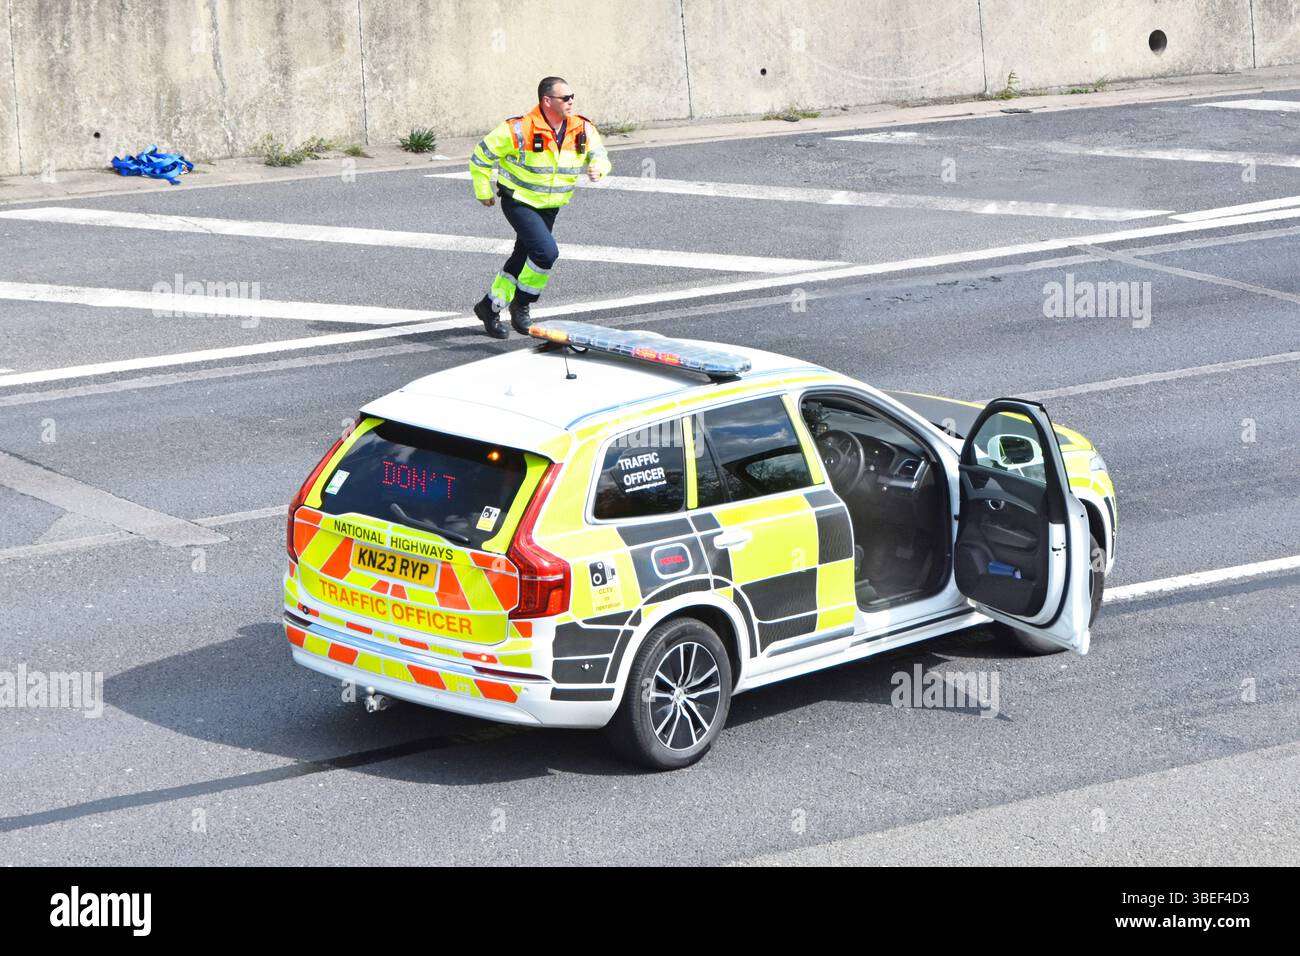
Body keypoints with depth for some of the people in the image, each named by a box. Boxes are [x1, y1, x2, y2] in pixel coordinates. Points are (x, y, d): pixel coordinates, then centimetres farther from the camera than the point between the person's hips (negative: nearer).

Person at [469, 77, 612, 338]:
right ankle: (521, 302, -1)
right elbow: (481, 155, -12)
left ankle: (490, 306, 35)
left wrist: (597, 168, -22)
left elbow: (600, 156, 3)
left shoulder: (583, 130, -10)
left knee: (523, 258, 17)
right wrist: (483, 192, -4)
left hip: (550, 205, 6)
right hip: (519, 201, -6)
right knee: (546, 252, -22)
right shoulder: (519, 130, -24)